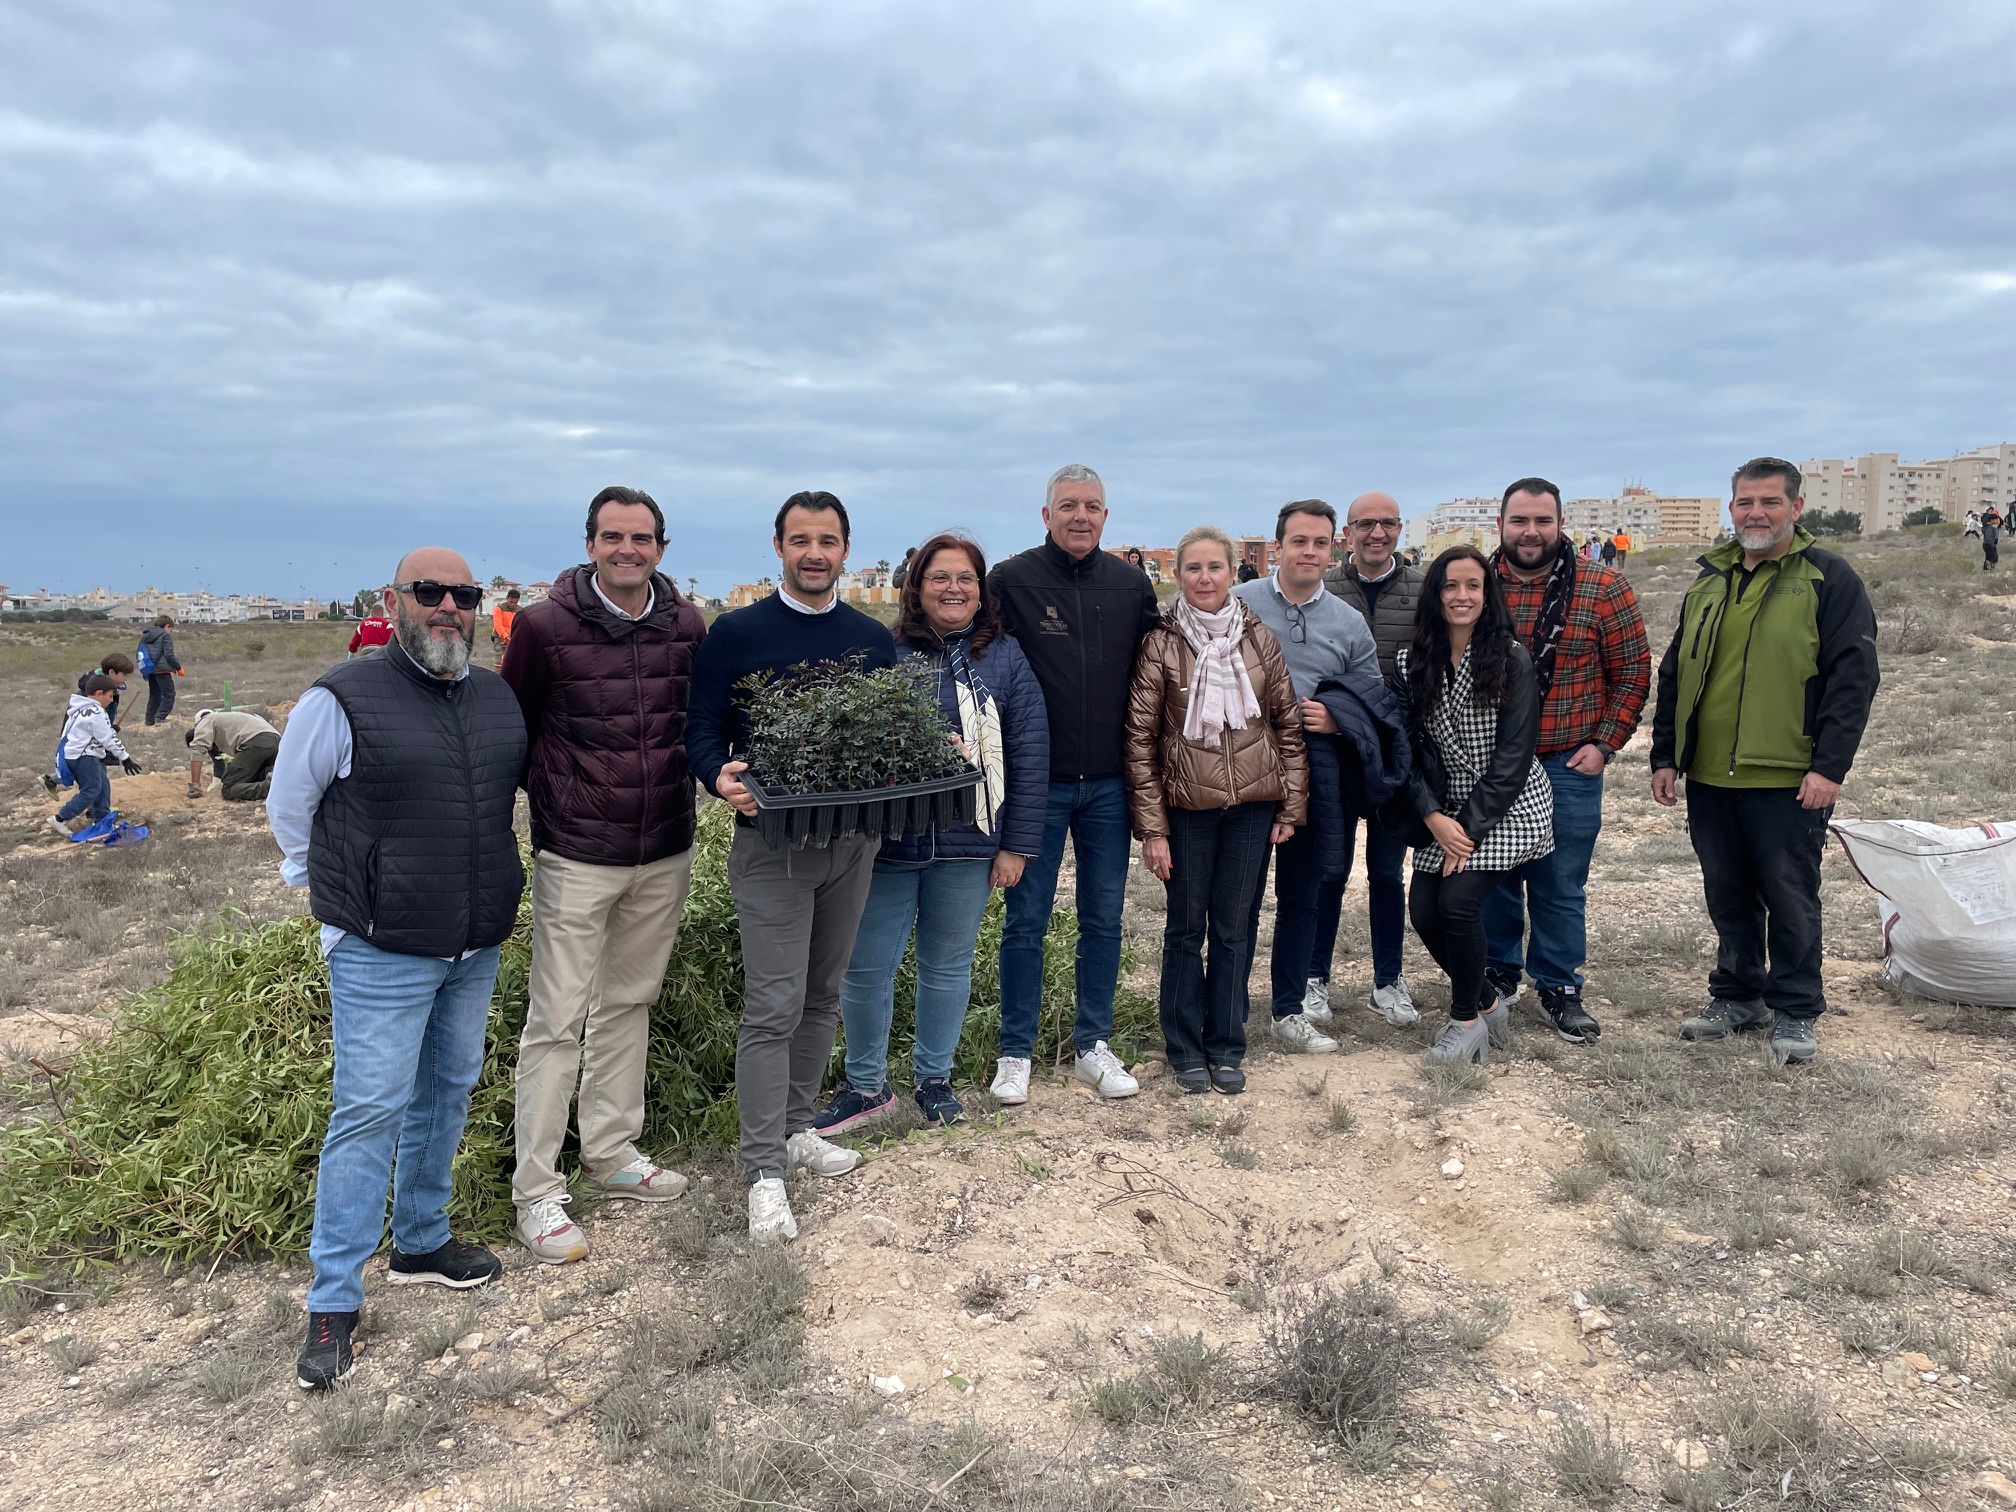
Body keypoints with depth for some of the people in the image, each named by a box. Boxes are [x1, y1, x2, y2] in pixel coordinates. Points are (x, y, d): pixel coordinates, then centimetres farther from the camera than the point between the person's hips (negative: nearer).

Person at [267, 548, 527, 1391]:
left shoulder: (499, 698, 5)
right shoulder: (341, 702, -12)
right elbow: (287, 808, 1)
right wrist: (341, 893, 7)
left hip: (478, 948, 6)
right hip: (382, 955, -6)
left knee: (446, 1096, 17)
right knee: (370, 1113, -3)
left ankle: (421, 1243, 35)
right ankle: (333, 1303, 9)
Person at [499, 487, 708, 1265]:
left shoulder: (686, 626, 3)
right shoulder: (543, 625, -8)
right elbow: (511, 729, 0)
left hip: (665, 853, 4)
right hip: (577, 857, -4)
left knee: (628, 1003, 17)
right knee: (556, 1022, 0)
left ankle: (612, 1155, 31)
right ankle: (536, 1191, 12)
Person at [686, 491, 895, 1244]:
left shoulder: (874, 639, 8)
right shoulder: (736, 633, -3)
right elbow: (703, 729, -3)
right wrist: (720, 775, -24)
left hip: (854, 841, 5)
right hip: (771, 842, -4)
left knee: (822, 995, 15)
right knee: (773, 1006, -5)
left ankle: (796, 1127, 32)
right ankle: (764, 1168, 4)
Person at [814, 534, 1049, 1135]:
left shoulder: (1004, 657, 2)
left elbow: (1029, 754, 1)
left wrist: (1017, 844, -3)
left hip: (968, 845, 0)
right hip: (886, 841, 0)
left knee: (948, 966, 13)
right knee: (865, 968, 3)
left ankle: (934, 1078, 31)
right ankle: (866, 1084, 23)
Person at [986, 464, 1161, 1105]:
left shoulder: (1132, 583, 6)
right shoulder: (1012, 580, -5)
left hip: (1109, 785, 3)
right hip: (1037, 782, -3)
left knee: (1104, 919, 10)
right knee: (1026, 919, 5)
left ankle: (1093, 1046, 24)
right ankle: (1015, 1052, 18)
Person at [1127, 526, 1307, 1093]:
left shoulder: (1258, 638, 2)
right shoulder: (1160, 644, -5)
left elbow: (1289, 723, 7)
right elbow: (1140, 738, -5)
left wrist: (1293, 806, 3)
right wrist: (1152, 827, -8)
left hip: (1252, 805, 2)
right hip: (1187, 808, -2)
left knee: (1234, 928, 10)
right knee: (1186, 928, 8)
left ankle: (1225, 1046, 23)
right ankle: (1185, 1048, 22)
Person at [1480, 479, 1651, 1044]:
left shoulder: (1603, 588, -4)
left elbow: (1633, 671, 0)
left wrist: (1604, 744, -6)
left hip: (1568, 765, -1)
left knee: (1561, 884, 6)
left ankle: (1560, 988, 21)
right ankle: (1498, 974, 28)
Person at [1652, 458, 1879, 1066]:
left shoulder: (1829, 579, -3)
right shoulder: (1708, 582, 12)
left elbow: (1853, 677, -8)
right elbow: (1673, 675, 16)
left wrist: (1830, 766, -15)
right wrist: (1664, 756, 11)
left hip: (1789, 780, -5)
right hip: (1708, 777, 5)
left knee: (1790, 899, 4)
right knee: (1728, 896, 14)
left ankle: (1795, 1014, 18)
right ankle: (1738, 996, 28)